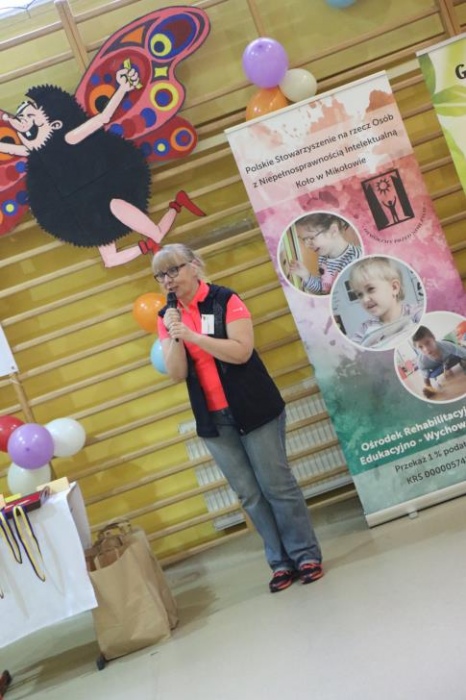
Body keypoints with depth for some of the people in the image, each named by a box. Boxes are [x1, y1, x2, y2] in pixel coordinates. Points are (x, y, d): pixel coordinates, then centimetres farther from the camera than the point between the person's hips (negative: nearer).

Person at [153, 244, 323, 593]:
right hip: (213, 419, 4)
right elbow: (177, 374, -1)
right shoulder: (167, 317, 4)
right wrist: (174, 337, -17)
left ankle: (307, 555, 16)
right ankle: (281, 561, 19)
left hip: (254, 409, -4)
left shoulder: (225, 300, -8)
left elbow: (242, 351, -19)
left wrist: (191, 335, -23)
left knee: (278, 484, 2)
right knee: (249, 494, 8)